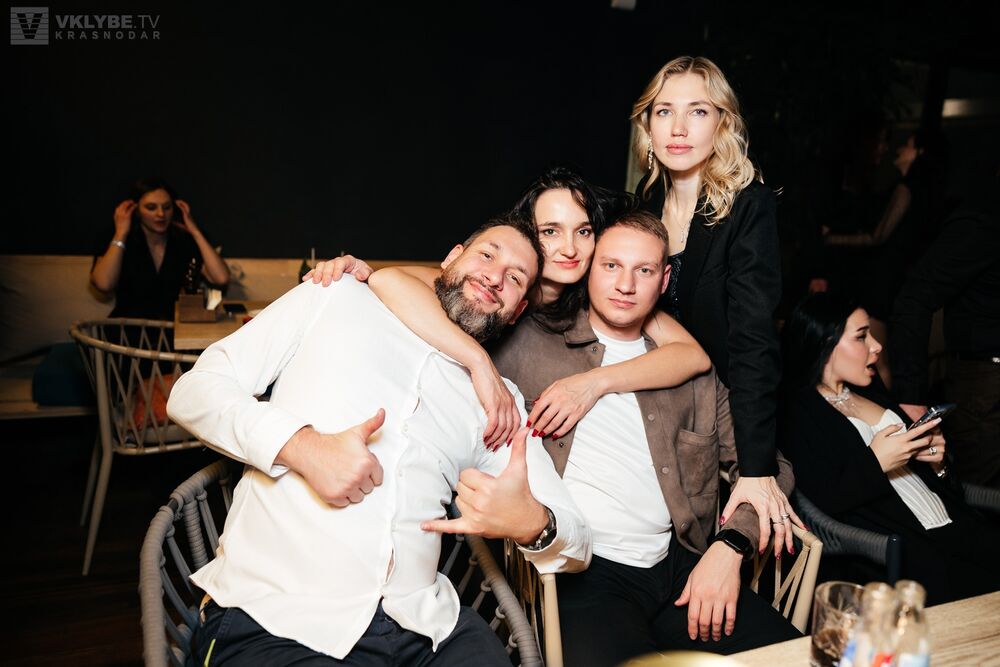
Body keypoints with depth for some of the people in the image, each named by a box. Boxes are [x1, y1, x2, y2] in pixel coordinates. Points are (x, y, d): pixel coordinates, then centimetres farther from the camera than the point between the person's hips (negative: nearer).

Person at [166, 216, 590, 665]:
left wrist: (531, 524, -13)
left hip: (422, 625, 3)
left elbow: (576, 546, 12)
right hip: (271, 619, -2)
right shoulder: (338, 298, 9)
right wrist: (301, 445, -14)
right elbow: (193, 392, 4)